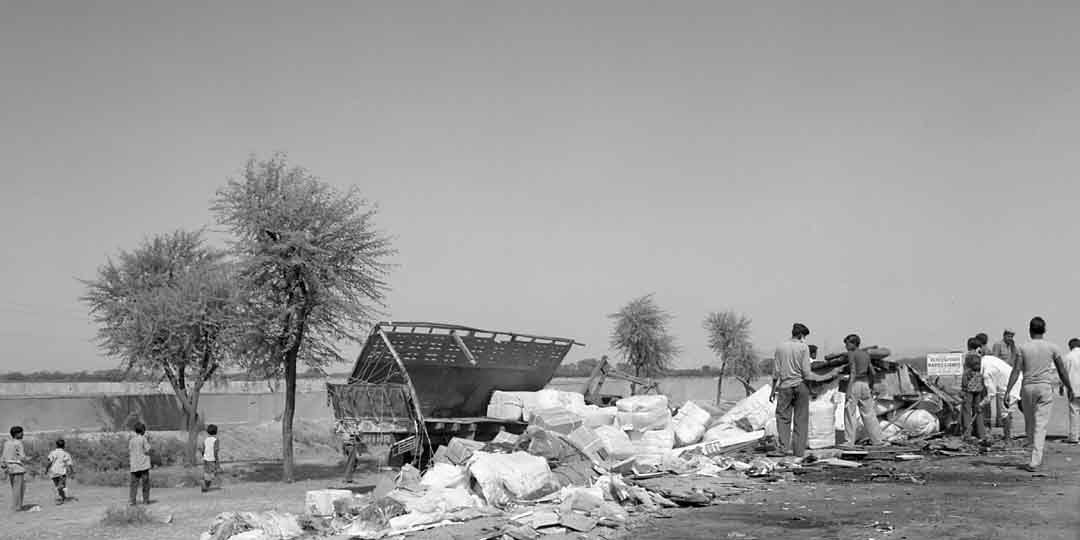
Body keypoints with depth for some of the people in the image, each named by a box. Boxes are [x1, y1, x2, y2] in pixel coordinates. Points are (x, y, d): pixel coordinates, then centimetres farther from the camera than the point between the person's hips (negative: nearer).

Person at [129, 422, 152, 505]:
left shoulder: (131, 440, 6)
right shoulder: (143, 439, -7)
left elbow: (129, 453, 8)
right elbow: (147, 451, -9)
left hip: (134, 465, 4)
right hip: (144, 465, -4)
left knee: (134, 483, 5)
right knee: (145, 483, 6)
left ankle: (132, 500, -3)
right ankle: (145, 500, 8)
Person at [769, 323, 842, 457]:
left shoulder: (780, 347, 2)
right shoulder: (803, 347, -5)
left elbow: (776, 372, 3)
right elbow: (806, 373, -9)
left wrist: (773, 390, 10)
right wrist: (826, 377, 1)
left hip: (785, 387, 1)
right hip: (800, 386, -1)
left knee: (783, 417, 6)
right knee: (801, 420, 6)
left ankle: (783, 447, -3)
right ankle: (799, 450, 7)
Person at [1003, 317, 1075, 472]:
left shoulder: (1022, 347, -1)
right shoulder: (1053, 348, 1)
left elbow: (1016, 370, -7)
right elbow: (1062, 371, 4)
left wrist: (1008, 391, -6)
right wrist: (1070, 389, 16)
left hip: (1028, 388, 1)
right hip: (1045, 388, 0)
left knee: (1029, 423, 15)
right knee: (1040, 425, -2)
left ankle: (1036, 458, 23)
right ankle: (1034, 461, -11)